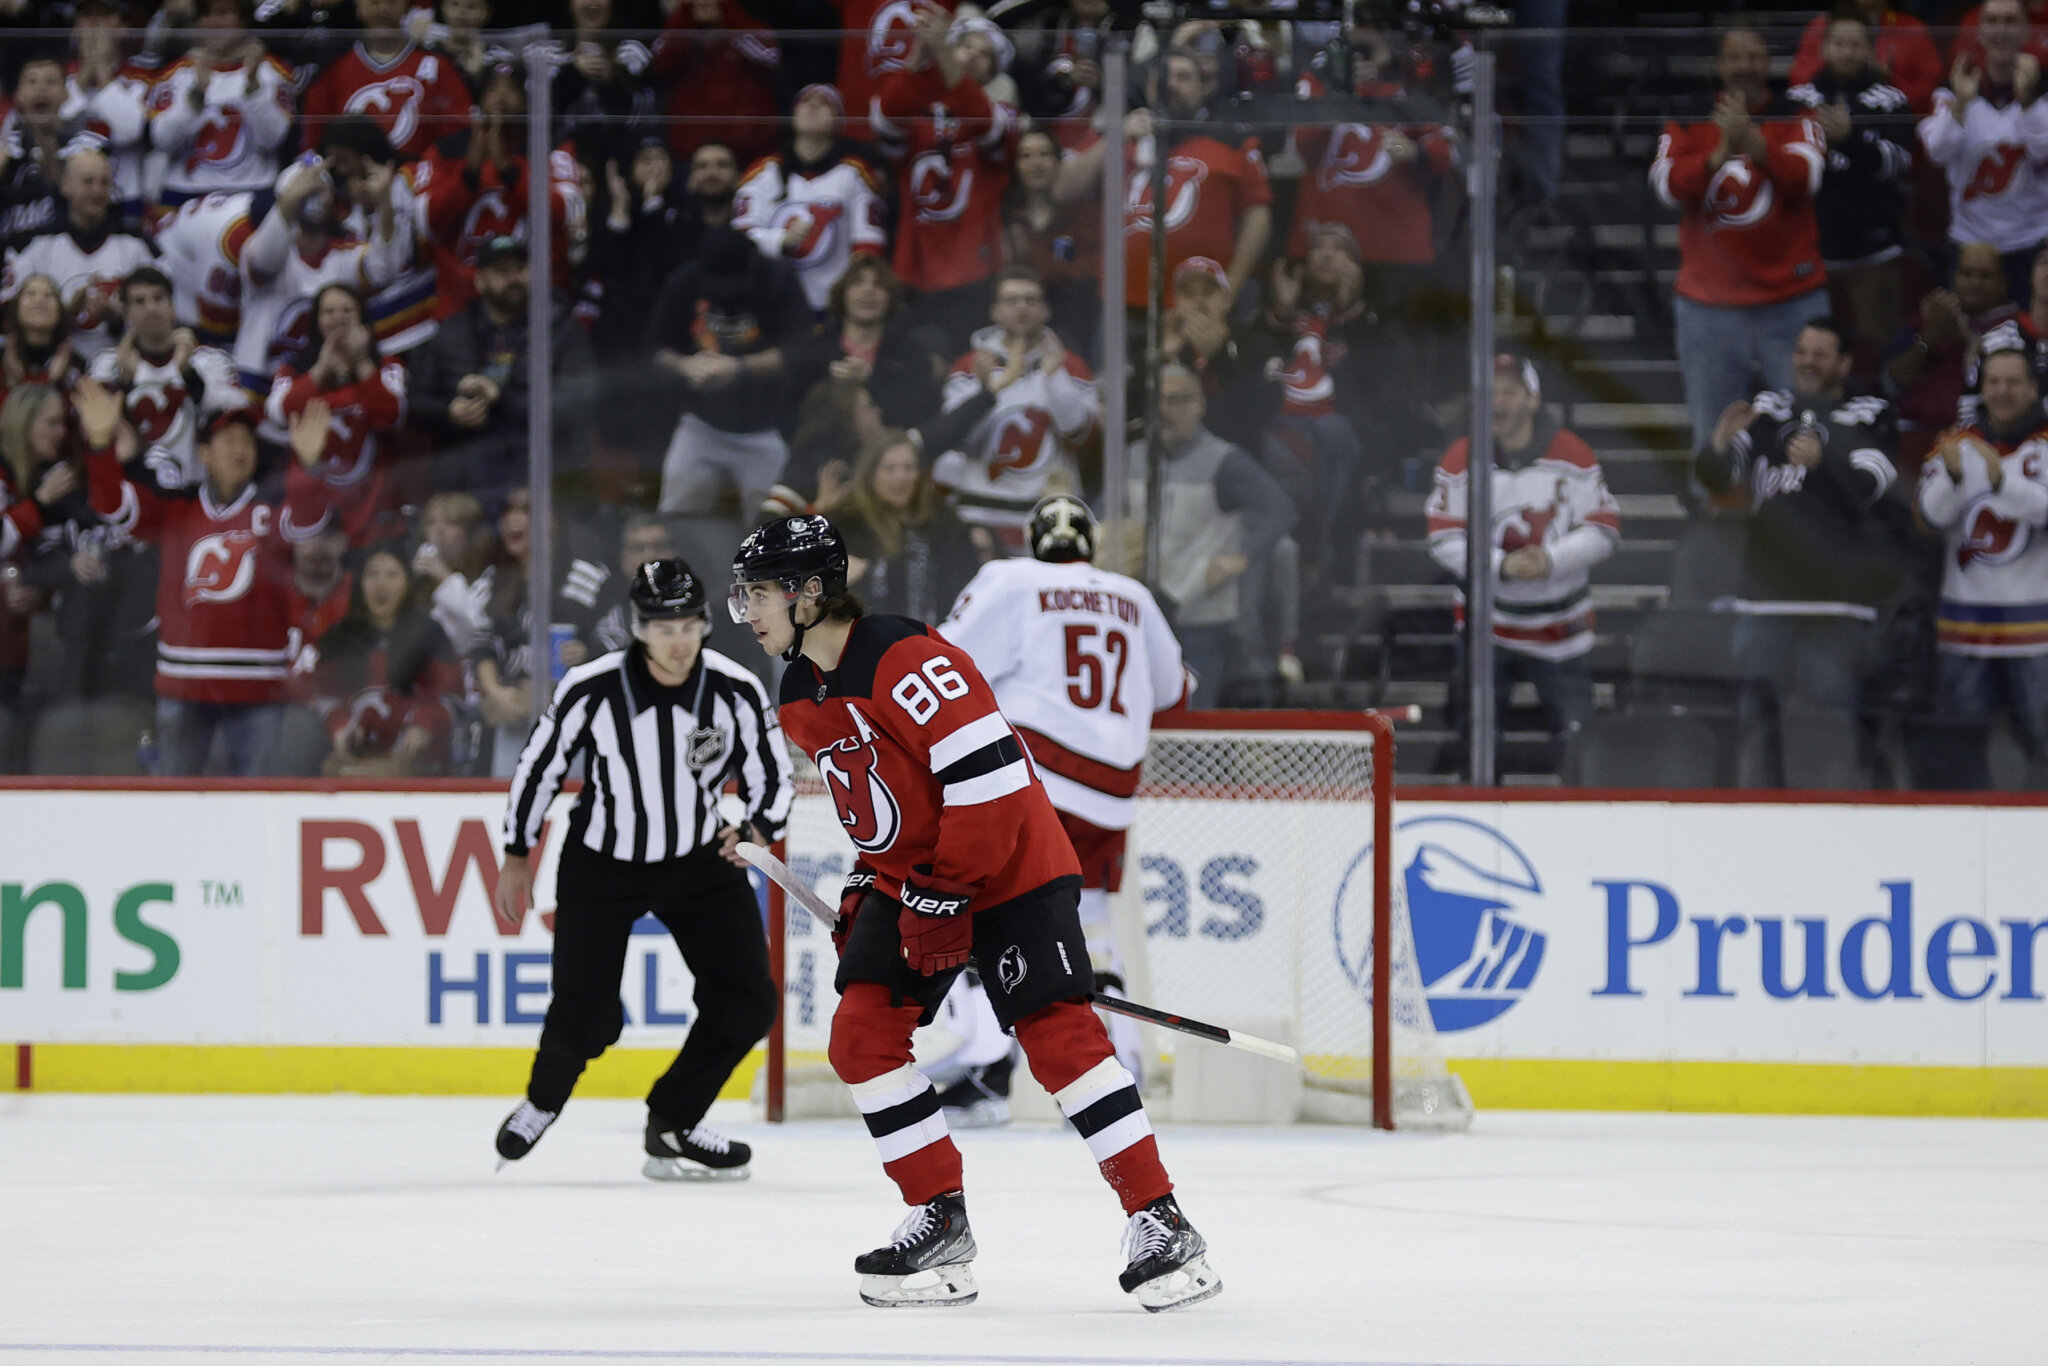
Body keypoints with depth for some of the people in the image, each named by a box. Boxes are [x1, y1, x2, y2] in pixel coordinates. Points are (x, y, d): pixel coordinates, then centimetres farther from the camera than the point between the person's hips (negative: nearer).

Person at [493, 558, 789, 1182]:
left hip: (699, 857, 3)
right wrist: (517, 857, 3)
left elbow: (772, 779, -5)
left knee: (747, 1001, -8)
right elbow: (539, 764, -4)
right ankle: (543, 1101, 27)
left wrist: (756, 830, -27)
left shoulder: (736, 692, -16)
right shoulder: (591, 690, -20)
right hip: (602, 865, -2)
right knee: (585, 1017, -8)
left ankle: (672, 1127, 11)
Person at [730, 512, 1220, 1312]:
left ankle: (1161, 1224, -14)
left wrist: (945, 894, -23)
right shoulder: (802, 698, 7)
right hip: (907, 878, 9)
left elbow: (987, 775, -26)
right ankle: (940, 1223, 4)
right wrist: (869, 886, 13)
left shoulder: (905, 660, -23)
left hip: (1008, 864, -9)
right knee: (861, 1035, -4)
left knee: (1057, 1035, -17)